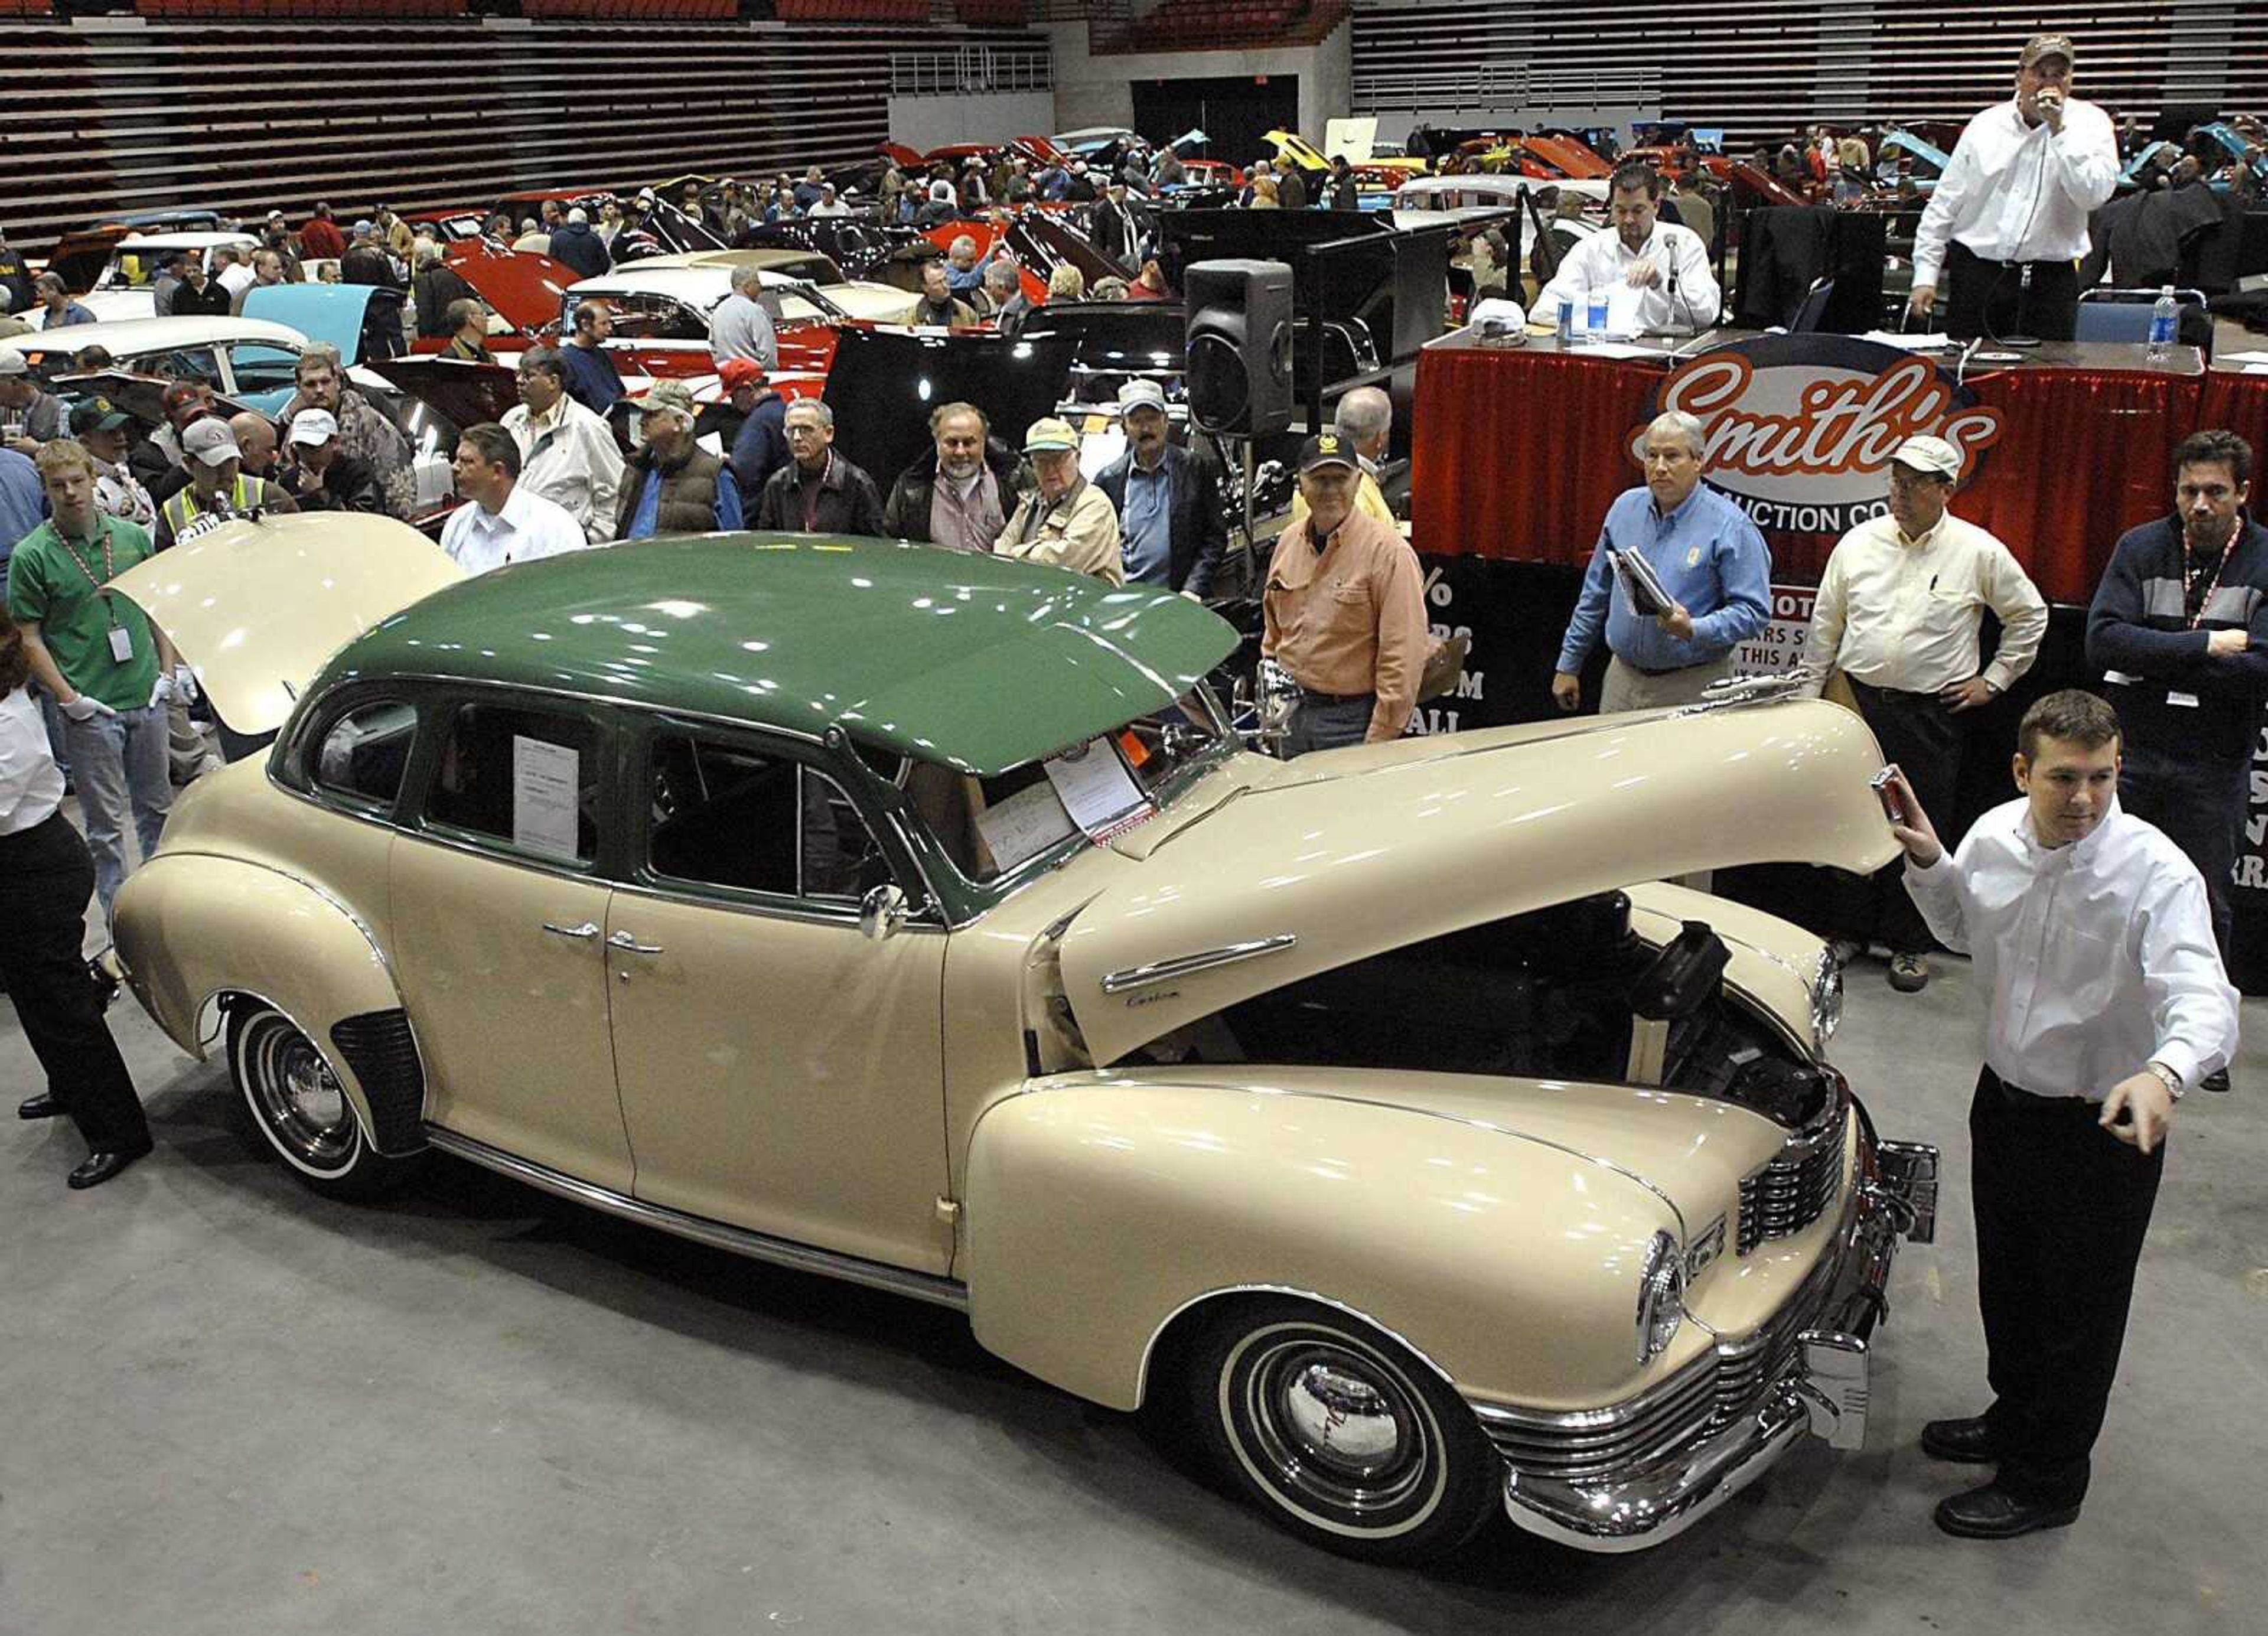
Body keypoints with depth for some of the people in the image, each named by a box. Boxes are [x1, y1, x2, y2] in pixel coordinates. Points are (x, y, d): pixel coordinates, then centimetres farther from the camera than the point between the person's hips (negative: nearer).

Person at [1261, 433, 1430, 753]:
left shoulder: (1388, 551, -12)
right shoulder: (1289, 542, 8)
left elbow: (1403, 658, -16)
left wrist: (1379, 741, -18)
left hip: (1352, 720, -6)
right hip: (1290, 714, 6)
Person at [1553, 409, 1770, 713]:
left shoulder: (1730, 526, -10)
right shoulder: (1626, 508, 7)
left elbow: (1754, 611, -12)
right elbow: (1595, 595, 14)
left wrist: (1693, 631, -27)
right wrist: (1569, 665, 14)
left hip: (1691, 689, -5)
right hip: (1622, 679, 5)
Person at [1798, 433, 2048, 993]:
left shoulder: (1978, 552, -3)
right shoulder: (1858, 542, 3)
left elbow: (2030, 616, 9)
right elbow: (1825, 624, 10)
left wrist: (1993, 680, 5)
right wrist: (1809, 696, 8)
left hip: (1931, 713, -2)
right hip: (1858, 702, 2)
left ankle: (1909, 946, 15)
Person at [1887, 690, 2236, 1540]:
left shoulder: (2156, 872, -25)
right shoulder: (1995, 835, -8)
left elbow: (2205, 998, -37)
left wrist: (2164, 1073, -57)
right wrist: (1931, 865, -4)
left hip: (2105, 1126, -6)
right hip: (2005, 1097, 6)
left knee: (2079, 1310, 12)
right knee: (2007, 1286, 25)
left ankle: (2046, 1483, 31)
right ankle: (2015, 1421, 50)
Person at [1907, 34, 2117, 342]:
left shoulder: (2090, 123, 3)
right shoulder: (1985, 125, 8)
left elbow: (2094, 195, -13)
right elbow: (1943, 205, 10)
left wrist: (2058, 129, -14)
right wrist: (1926, 275, 4)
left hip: (2049, 280, -1)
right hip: (1976, 271, 1)